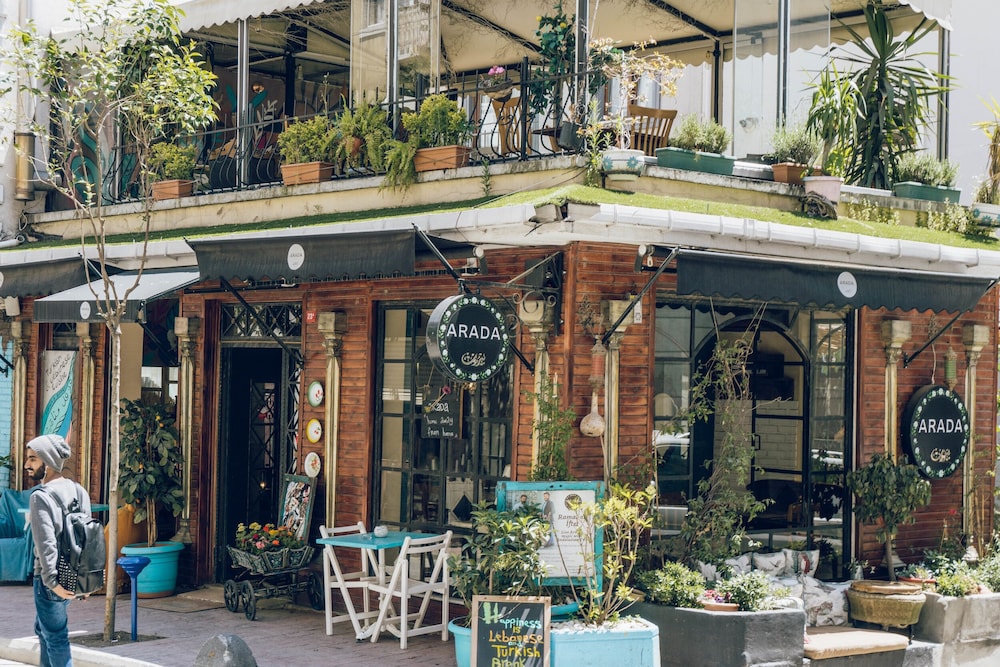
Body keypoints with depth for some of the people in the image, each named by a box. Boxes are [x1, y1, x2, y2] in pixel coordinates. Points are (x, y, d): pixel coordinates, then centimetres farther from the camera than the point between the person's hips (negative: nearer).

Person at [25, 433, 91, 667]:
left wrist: (52, 581, -21)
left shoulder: (41, 497, -17)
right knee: (43, 629, 23)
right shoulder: (78, 491, 6)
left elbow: (46, 543, -23)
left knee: (55, 638, 2)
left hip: (51, 580, -8)